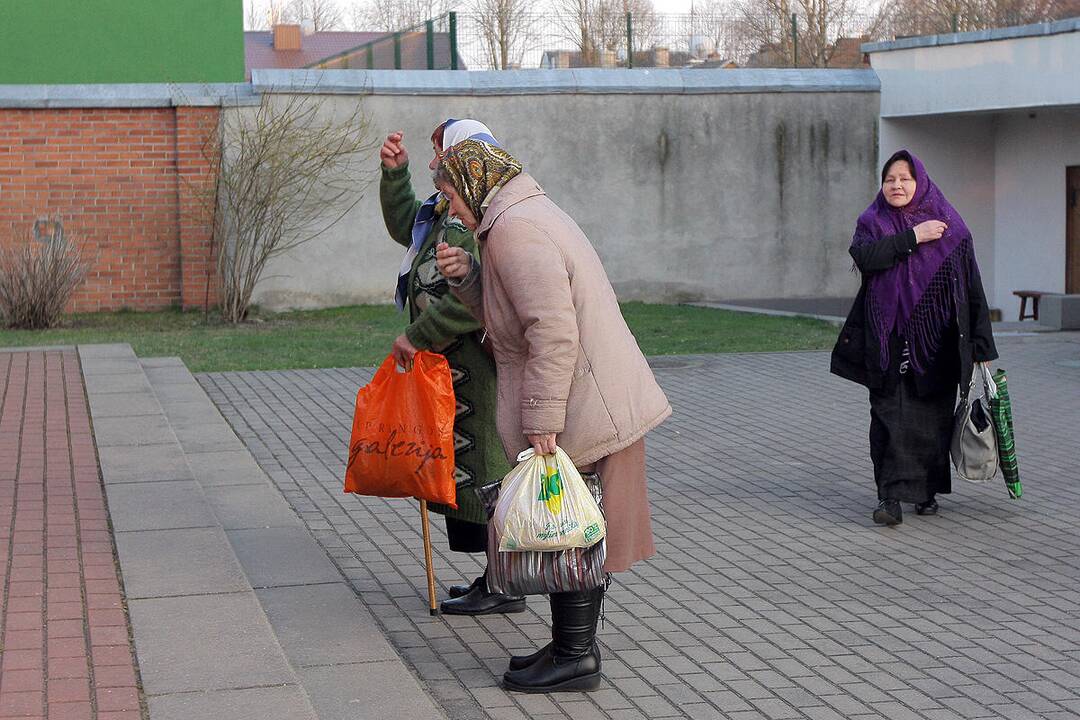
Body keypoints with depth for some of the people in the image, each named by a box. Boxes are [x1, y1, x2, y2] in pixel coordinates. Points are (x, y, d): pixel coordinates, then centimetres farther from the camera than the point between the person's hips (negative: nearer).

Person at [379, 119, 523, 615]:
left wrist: (417, 336, -19)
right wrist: (394, 173, 21)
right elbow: (403, 225, 34)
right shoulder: (443, 212, 15)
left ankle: (504, 588, 6)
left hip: (478, 374, -11)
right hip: (454, 372, 11)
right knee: (468, 474, 15)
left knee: (483, 471, -3)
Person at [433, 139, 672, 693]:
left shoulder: (514, 228, -16)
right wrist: (466, 276, 6)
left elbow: (553, 330, -25)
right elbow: (504, 314, 21)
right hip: (598, 400, 11)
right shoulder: (533, 214, 19)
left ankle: (575, 658, 7)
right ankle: (572, 647, 27)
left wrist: (541, 420, -24)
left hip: (582, 411, -11)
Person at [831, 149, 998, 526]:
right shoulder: (872, 222, 6)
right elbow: (864, 256, -17)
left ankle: (926, 489, 22)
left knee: (932, 417, 7)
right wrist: (912, 237, -17)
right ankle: (891, 496, -9)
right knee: (890, 417, -7)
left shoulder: (949, 226, 4)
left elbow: (972, 287, 3)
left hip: (935, 343, 1)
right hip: (888, 343, -1)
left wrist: (981, 346, -1)